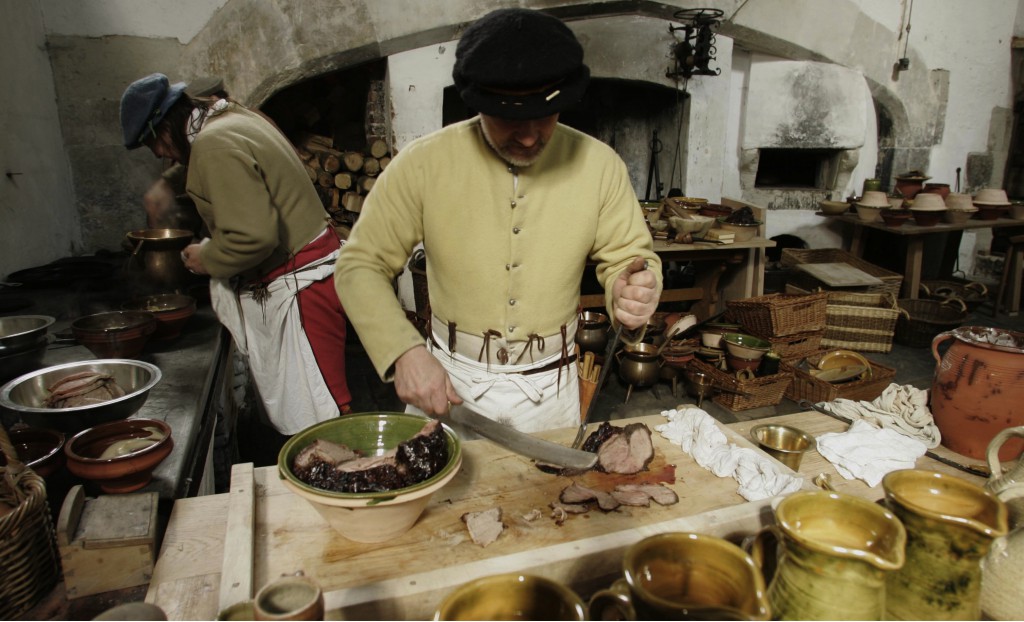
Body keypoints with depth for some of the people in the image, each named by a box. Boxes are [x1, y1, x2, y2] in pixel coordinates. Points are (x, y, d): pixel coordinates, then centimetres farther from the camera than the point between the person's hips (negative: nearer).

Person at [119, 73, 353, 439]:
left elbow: (253, 236, -25)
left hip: (296, 289, -11)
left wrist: (207, 259, -7)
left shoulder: (214, 145, -17)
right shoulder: (235, 118, 15)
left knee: (314, 418, -3)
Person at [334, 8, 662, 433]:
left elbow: (628, 258, -1)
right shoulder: (423, 163, -14)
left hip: (552, 386, 2)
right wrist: (404, 352, -23)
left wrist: (633, 291, -25)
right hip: (446, 380, -1)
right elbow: (360, 266, -8)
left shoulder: (600, 165, -9)